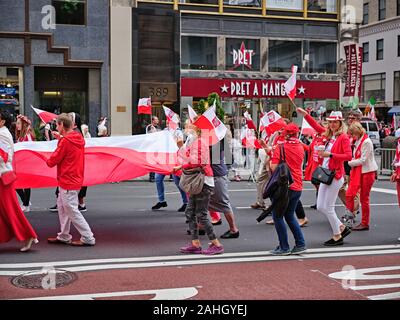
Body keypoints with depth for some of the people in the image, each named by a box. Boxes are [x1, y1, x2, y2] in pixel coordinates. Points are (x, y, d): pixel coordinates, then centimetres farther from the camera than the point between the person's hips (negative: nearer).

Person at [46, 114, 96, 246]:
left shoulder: (65, 141, -19)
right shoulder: (78, 138, 6)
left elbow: (52, 161, -15)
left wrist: (48, 161, 7)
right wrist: (61, 139, 9)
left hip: (68, 181, -9)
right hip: (74, 179, 9)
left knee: (71, 210, -4)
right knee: (62, 206, 18)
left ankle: (88, 238, -1)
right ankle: (64, 236, 25)